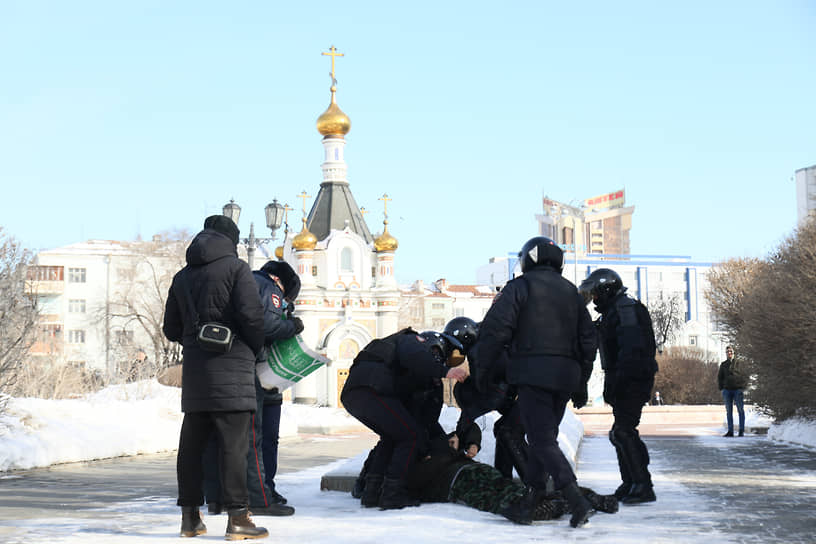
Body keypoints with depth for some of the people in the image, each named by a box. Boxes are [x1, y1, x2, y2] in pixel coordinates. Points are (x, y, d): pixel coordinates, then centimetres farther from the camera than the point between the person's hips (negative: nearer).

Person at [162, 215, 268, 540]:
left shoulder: (183, 276, 17)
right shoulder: (236, 268, -3)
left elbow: (171, 329, 18)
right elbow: (251, 315, -13)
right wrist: (256, 349, 3)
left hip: (194, 370, 6)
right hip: (230, 368, -6)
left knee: (191, 442, 10)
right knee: (234, 443, -6)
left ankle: (190, 516, 14)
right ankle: (237, 517, -8)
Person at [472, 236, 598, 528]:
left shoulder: (520, 287, 0)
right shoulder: (571, 291, 19)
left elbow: (495, 328, -10)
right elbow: (588, 340, 20)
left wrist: (483, 367, 1)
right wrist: (581, 383, 25)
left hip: (533, 373, -6)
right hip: (565, 376, 6)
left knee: (543, 440, -8)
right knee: (545, 436, 13)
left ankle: (577, 501, -20)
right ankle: (528, 503, 13)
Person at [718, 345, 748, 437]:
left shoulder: (738, 364, 7)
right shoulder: (723, 365, 11)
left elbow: (745, 377, 10)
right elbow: (719, 377, 16)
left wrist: (743, 387, -1)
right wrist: (721, 388, 6)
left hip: (737, 389, -2)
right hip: (727, 390, 2)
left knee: (740, 410, -4)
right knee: (729, 411, 3)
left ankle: (742, 430, 1)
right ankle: (730, 431, 5)